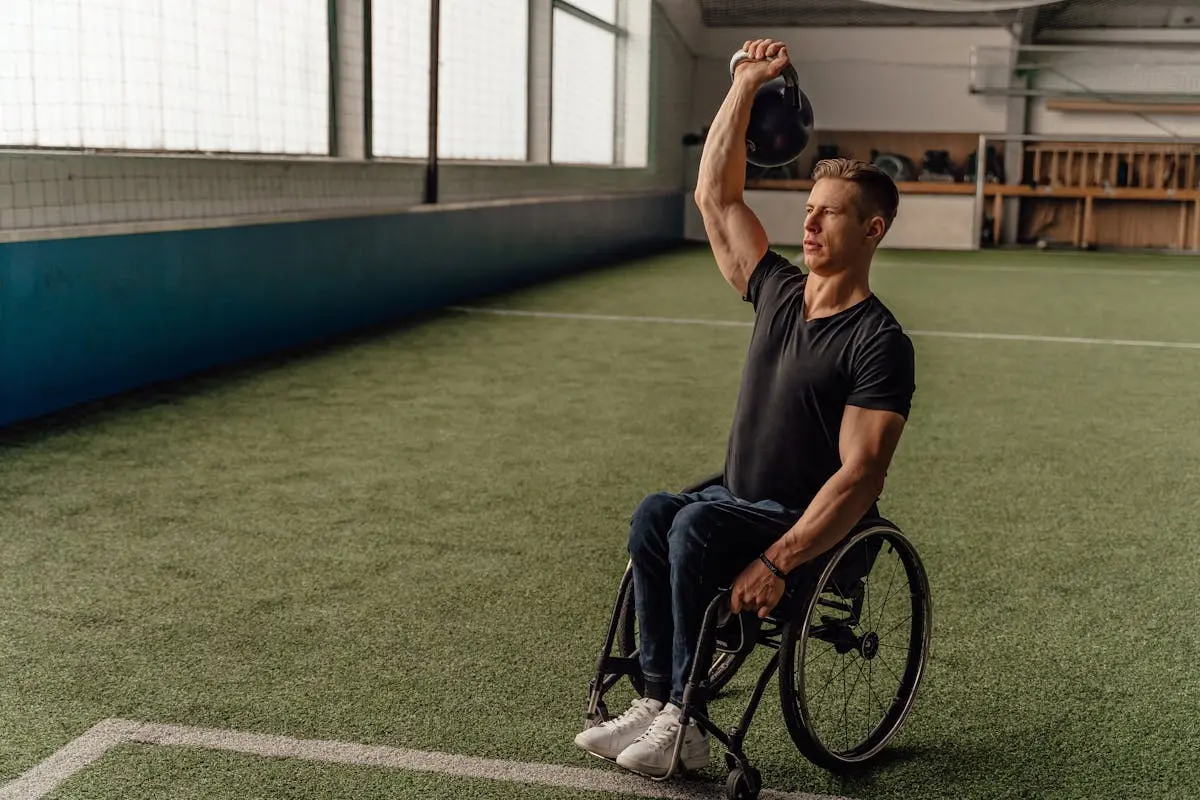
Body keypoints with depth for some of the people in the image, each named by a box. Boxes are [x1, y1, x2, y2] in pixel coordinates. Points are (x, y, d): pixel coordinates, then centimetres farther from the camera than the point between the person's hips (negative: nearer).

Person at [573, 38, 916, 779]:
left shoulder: (879, 343, -13)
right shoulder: (778, 292, 6)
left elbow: (860, 476, -20)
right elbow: (716, 195, 10)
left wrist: (776, 561, -29)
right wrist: (747, 84, 7)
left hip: (815, 530, -6)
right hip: (737, 502, 6)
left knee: (696, 526, -31)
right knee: (655, 513, -23)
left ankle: (686, 723, -20)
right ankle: (660, 702, -18)